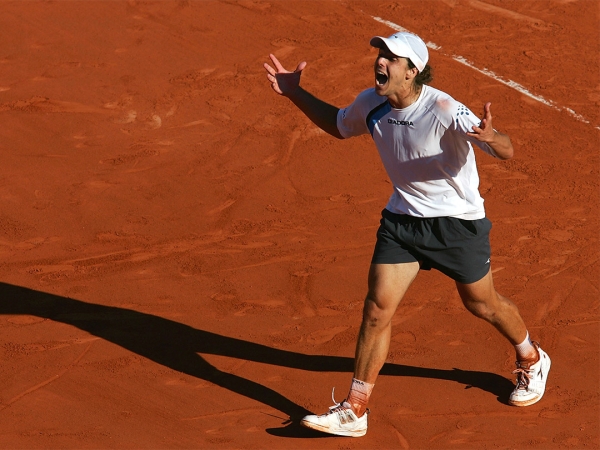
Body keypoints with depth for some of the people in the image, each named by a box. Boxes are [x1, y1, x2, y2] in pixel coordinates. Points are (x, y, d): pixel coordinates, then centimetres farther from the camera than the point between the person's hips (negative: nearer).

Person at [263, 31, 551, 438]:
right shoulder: (370, 104, -9)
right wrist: (295, 94, 4)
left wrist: (490, 137, -56)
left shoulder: (442, 110, -28)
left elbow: (507, 152, -33)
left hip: (458, 221, -4)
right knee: (377, 307, -4)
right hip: (402, 218, 4)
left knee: (483, 305, 13)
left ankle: (532, 361, 45)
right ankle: (354, 411, 3)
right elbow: (338, 125, 15)